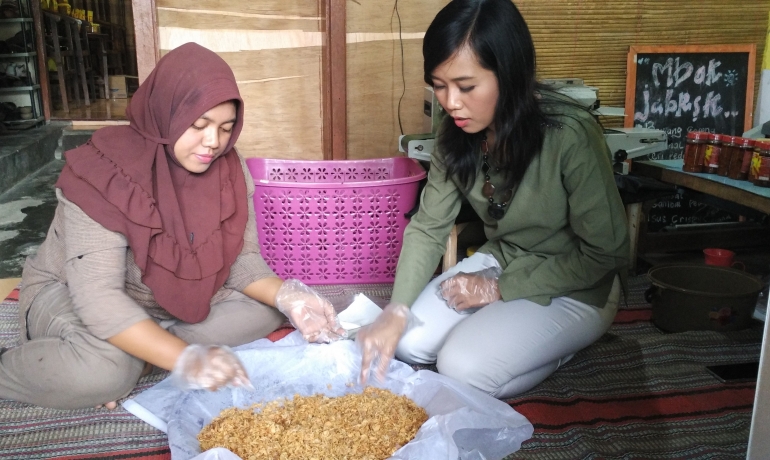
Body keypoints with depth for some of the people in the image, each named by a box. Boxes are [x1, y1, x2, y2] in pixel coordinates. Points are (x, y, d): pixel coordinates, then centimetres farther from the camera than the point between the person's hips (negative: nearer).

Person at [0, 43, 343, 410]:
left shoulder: (230, 171, -13)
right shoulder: (102, 175, -29)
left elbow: (242, 258, -10)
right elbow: (99, 298, -35)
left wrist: (286, 295, -32)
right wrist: (184, 359, -47)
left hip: (171, 298, 6)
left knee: (265, 308, -12)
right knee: (103, 370, -37)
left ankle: (141, 355, -16)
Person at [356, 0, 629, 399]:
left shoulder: (570, 136, -29)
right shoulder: (457, 133, -11)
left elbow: (604, 252, -20)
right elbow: (428, 227, -8)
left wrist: (501, 289, -19)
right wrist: (397, 312, -23)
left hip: (573, 289, -5)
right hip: (500, 262, 6)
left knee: (464, 368, -21)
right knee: (408, 342, -9)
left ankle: (559, 344, 5)